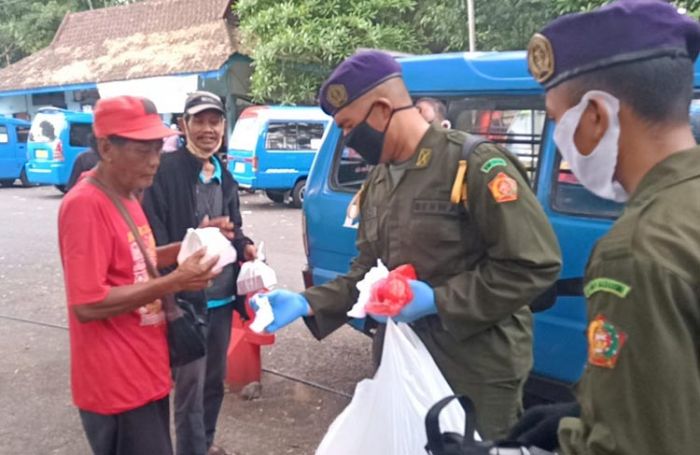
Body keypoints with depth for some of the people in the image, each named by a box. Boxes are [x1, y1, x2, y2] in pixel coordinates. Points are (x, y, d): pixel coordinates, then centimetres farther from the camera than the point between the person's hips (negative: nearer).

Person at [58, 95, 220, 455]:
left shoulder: (126, 195, 8)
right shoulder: (85, 204, -21)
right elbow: (86, 305, -24)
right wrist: (174, 282, -24)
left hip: (145, 372, 9)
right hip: (116, 384, -9)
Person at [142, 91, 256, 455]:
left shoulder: (224, 176, 12)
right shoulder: (166, 173, -14)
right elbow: (153, 241, -16)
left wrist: (244, 246, 1)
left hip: (222, 295, 8)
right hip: (187, 298, -8)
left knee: (215, 378, 21)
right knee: (191, 384, 1)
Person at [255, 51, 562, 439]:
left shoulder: (475, 164, -18)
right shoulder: (378, 184, 9)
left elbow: (534, 265, -21)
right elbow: (368, 272, 13)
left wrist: (437, 300, -22)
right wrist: (308, 303, -2)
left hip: (478, 377, -7)